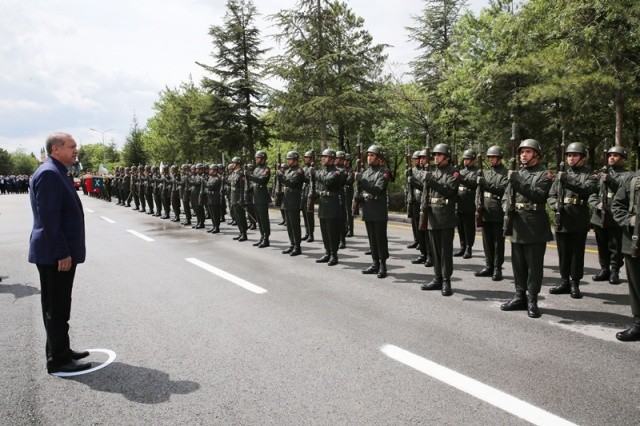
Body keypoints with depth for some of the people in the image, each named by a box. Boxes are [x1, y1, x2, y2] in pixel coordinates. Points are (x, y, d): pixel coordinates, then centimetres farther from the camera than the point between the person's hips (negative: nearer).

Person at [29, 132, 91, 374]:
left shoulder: (57, 173, 15)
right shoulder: (48, 173, -17)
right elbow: (49, 218, -22)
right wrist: (62, 253, -22)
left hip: (60, 252, 10)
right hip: (55, 254, -10)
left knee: (59, 307, 16)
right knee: (57, 308, -2)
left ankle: (61, 352, 27)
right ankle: (58, 360, 7)